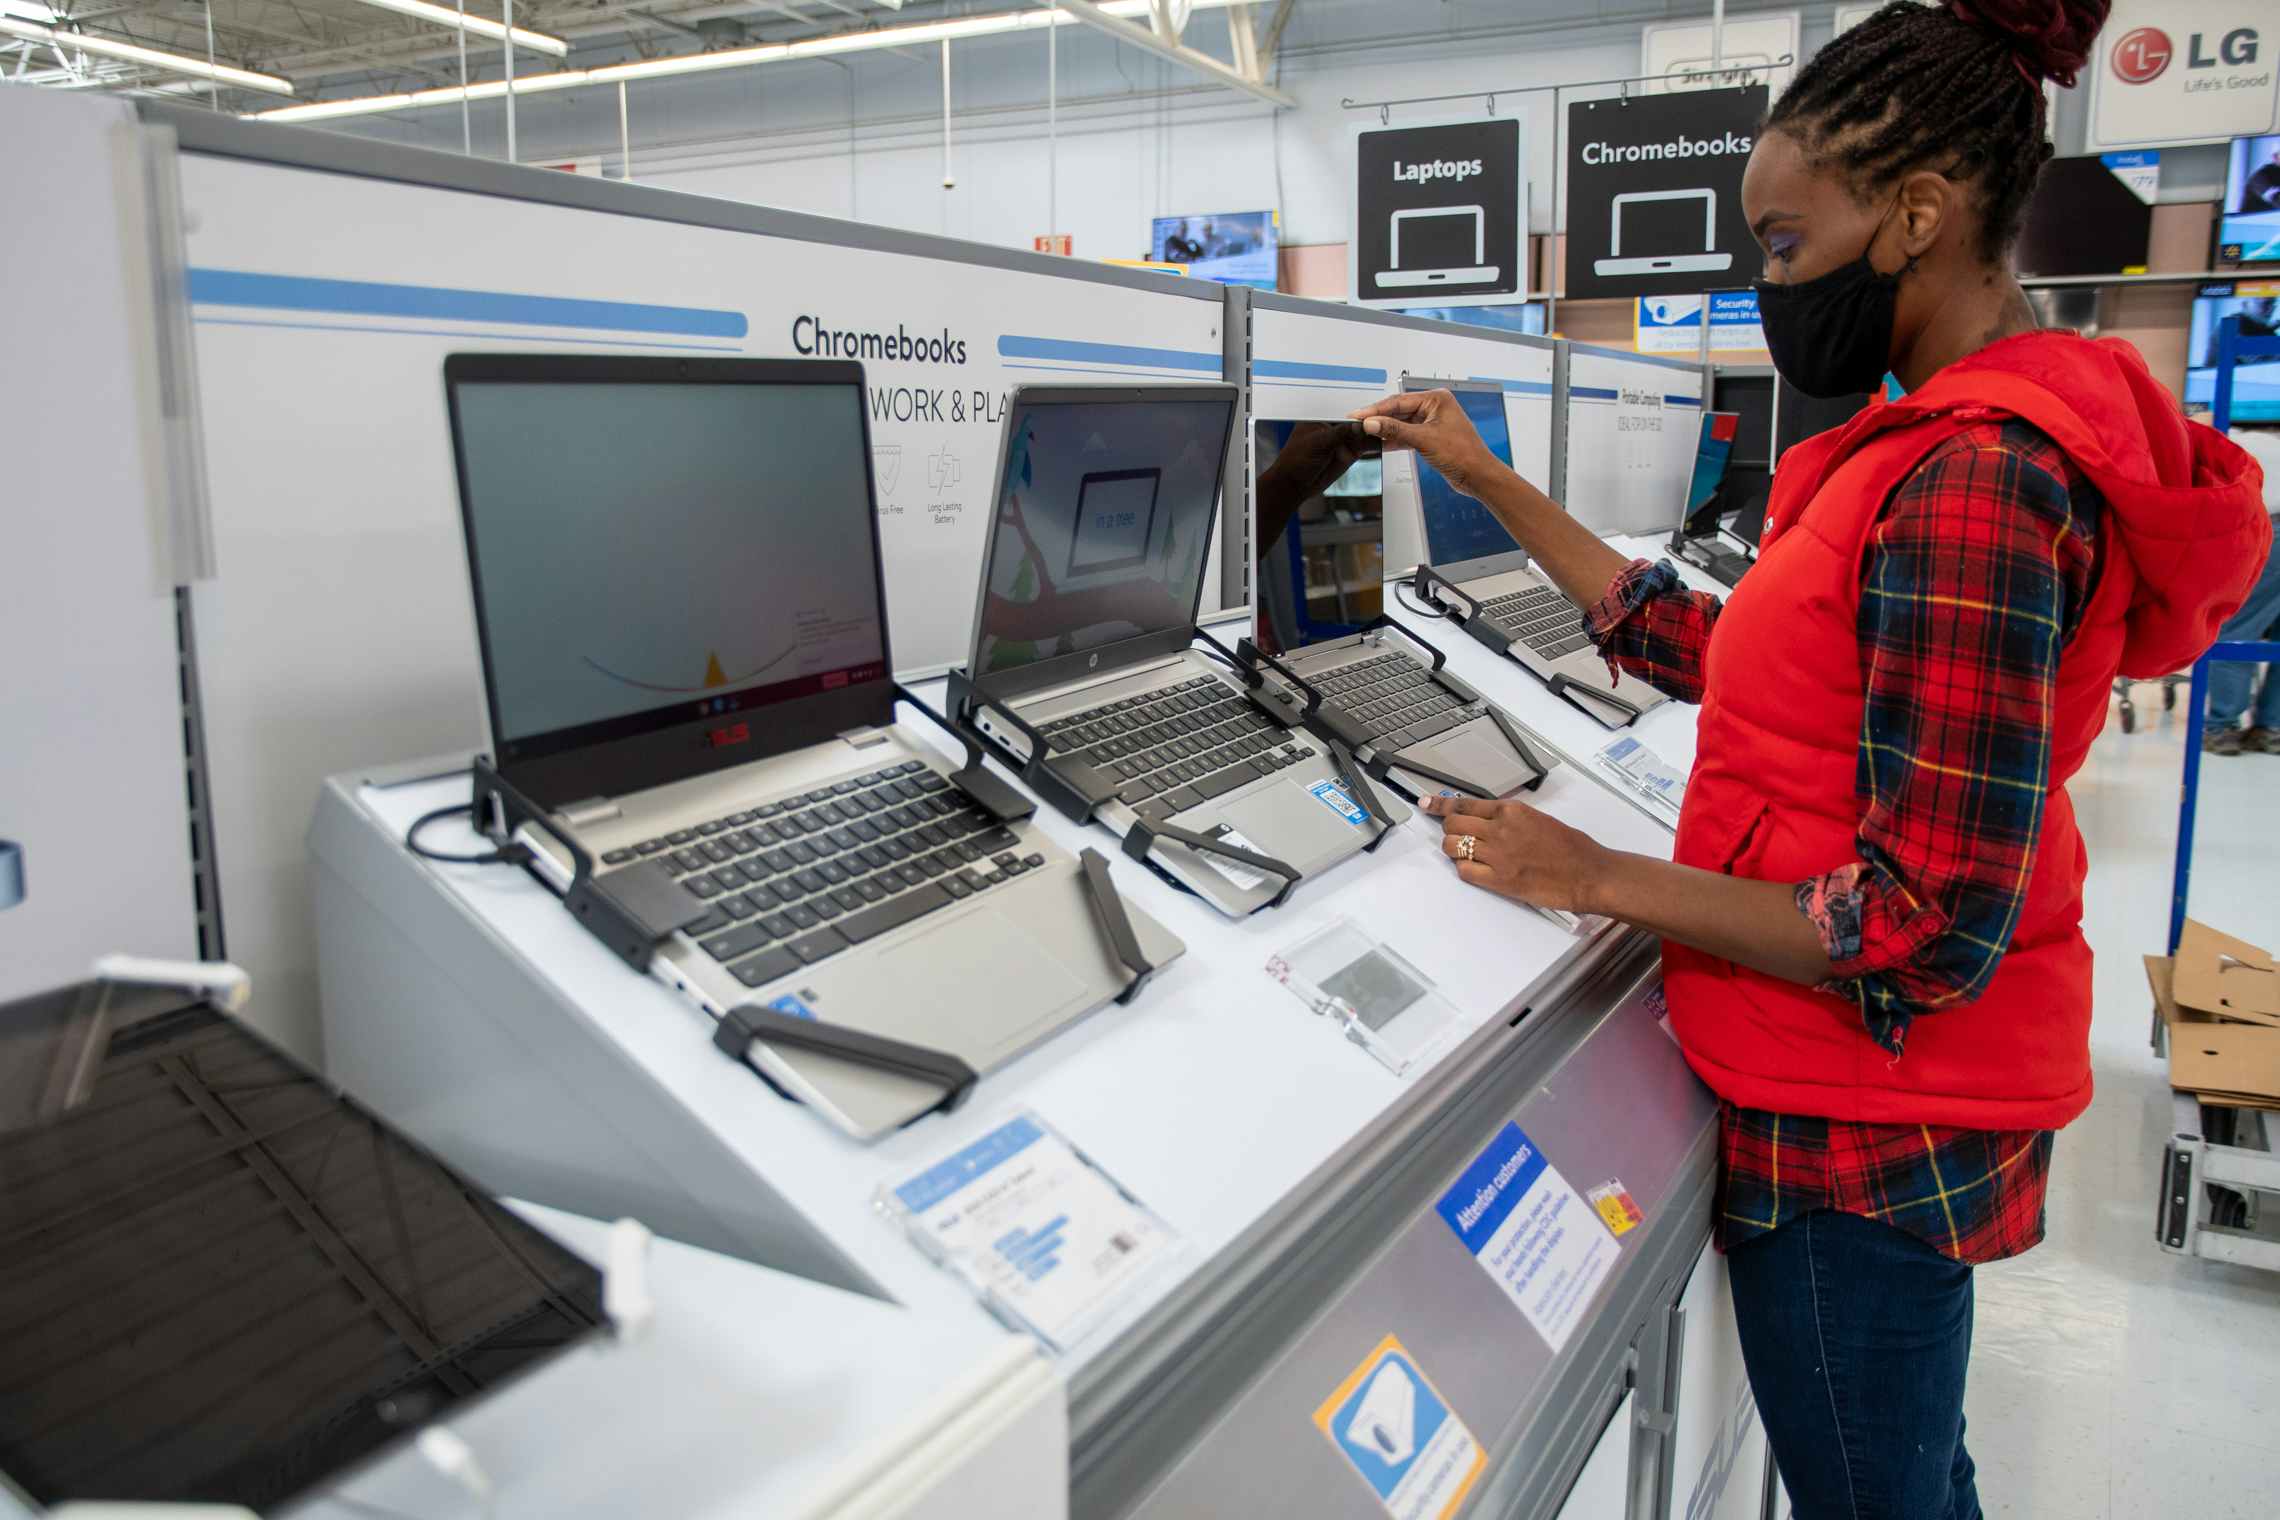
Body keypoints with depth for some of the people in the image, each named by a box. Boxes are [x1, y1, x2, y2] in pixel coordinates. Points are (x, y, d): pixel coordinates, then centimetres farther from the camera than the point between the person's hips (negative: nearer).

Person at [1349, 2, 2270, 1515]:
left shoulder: (1975, 480, -25)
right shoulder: (1969, 439, 7)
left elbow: (1932, 931, -27)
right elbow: (1721, 653, 9)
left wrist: (1592, 877, -20)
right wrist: (1490, 484, 8)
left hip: (1866, 1137, -9)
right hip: (1899, 1114, 10)